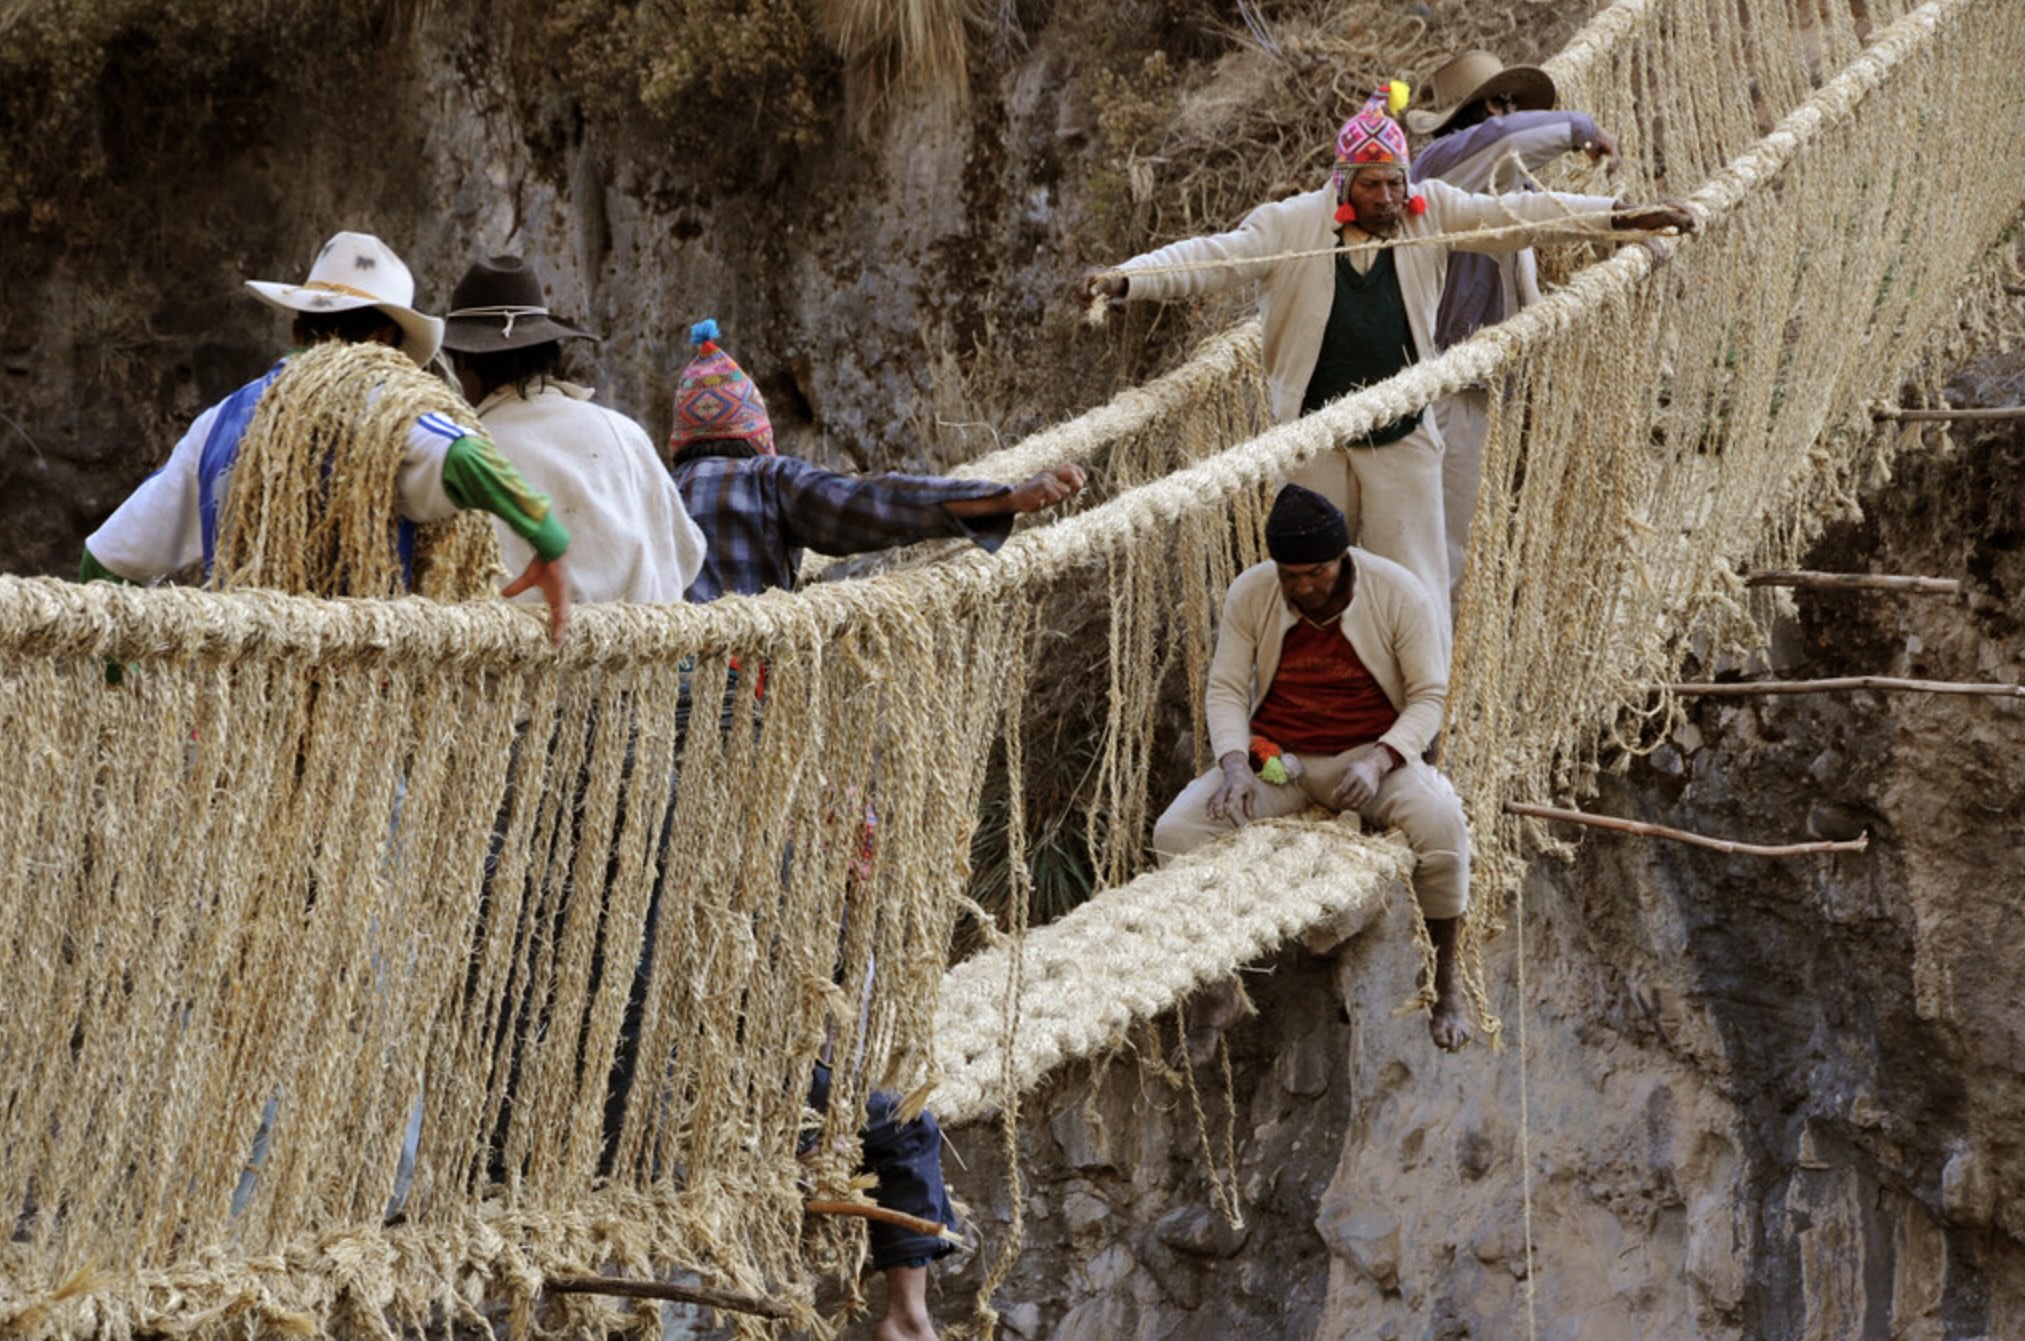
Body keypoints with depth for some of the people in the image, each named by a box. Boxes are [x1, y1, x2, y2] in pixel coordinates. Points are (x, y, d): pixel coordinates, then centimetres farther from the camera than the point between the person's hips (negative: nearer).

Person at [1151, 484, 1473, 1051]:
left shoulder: (1398, 593, -11)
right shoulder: (1249, 594, -6)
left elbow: (1429, 696, -9)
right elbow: (1226, 689, -2)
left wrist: (1378, 761, -26)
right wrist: (1234, 764, -21)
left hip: (1372, 754, -2)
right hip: (1274, 758, 2)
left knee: (1442, 826, -33)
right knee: (1176, 833, -23)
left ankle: (1446, 987, -11)